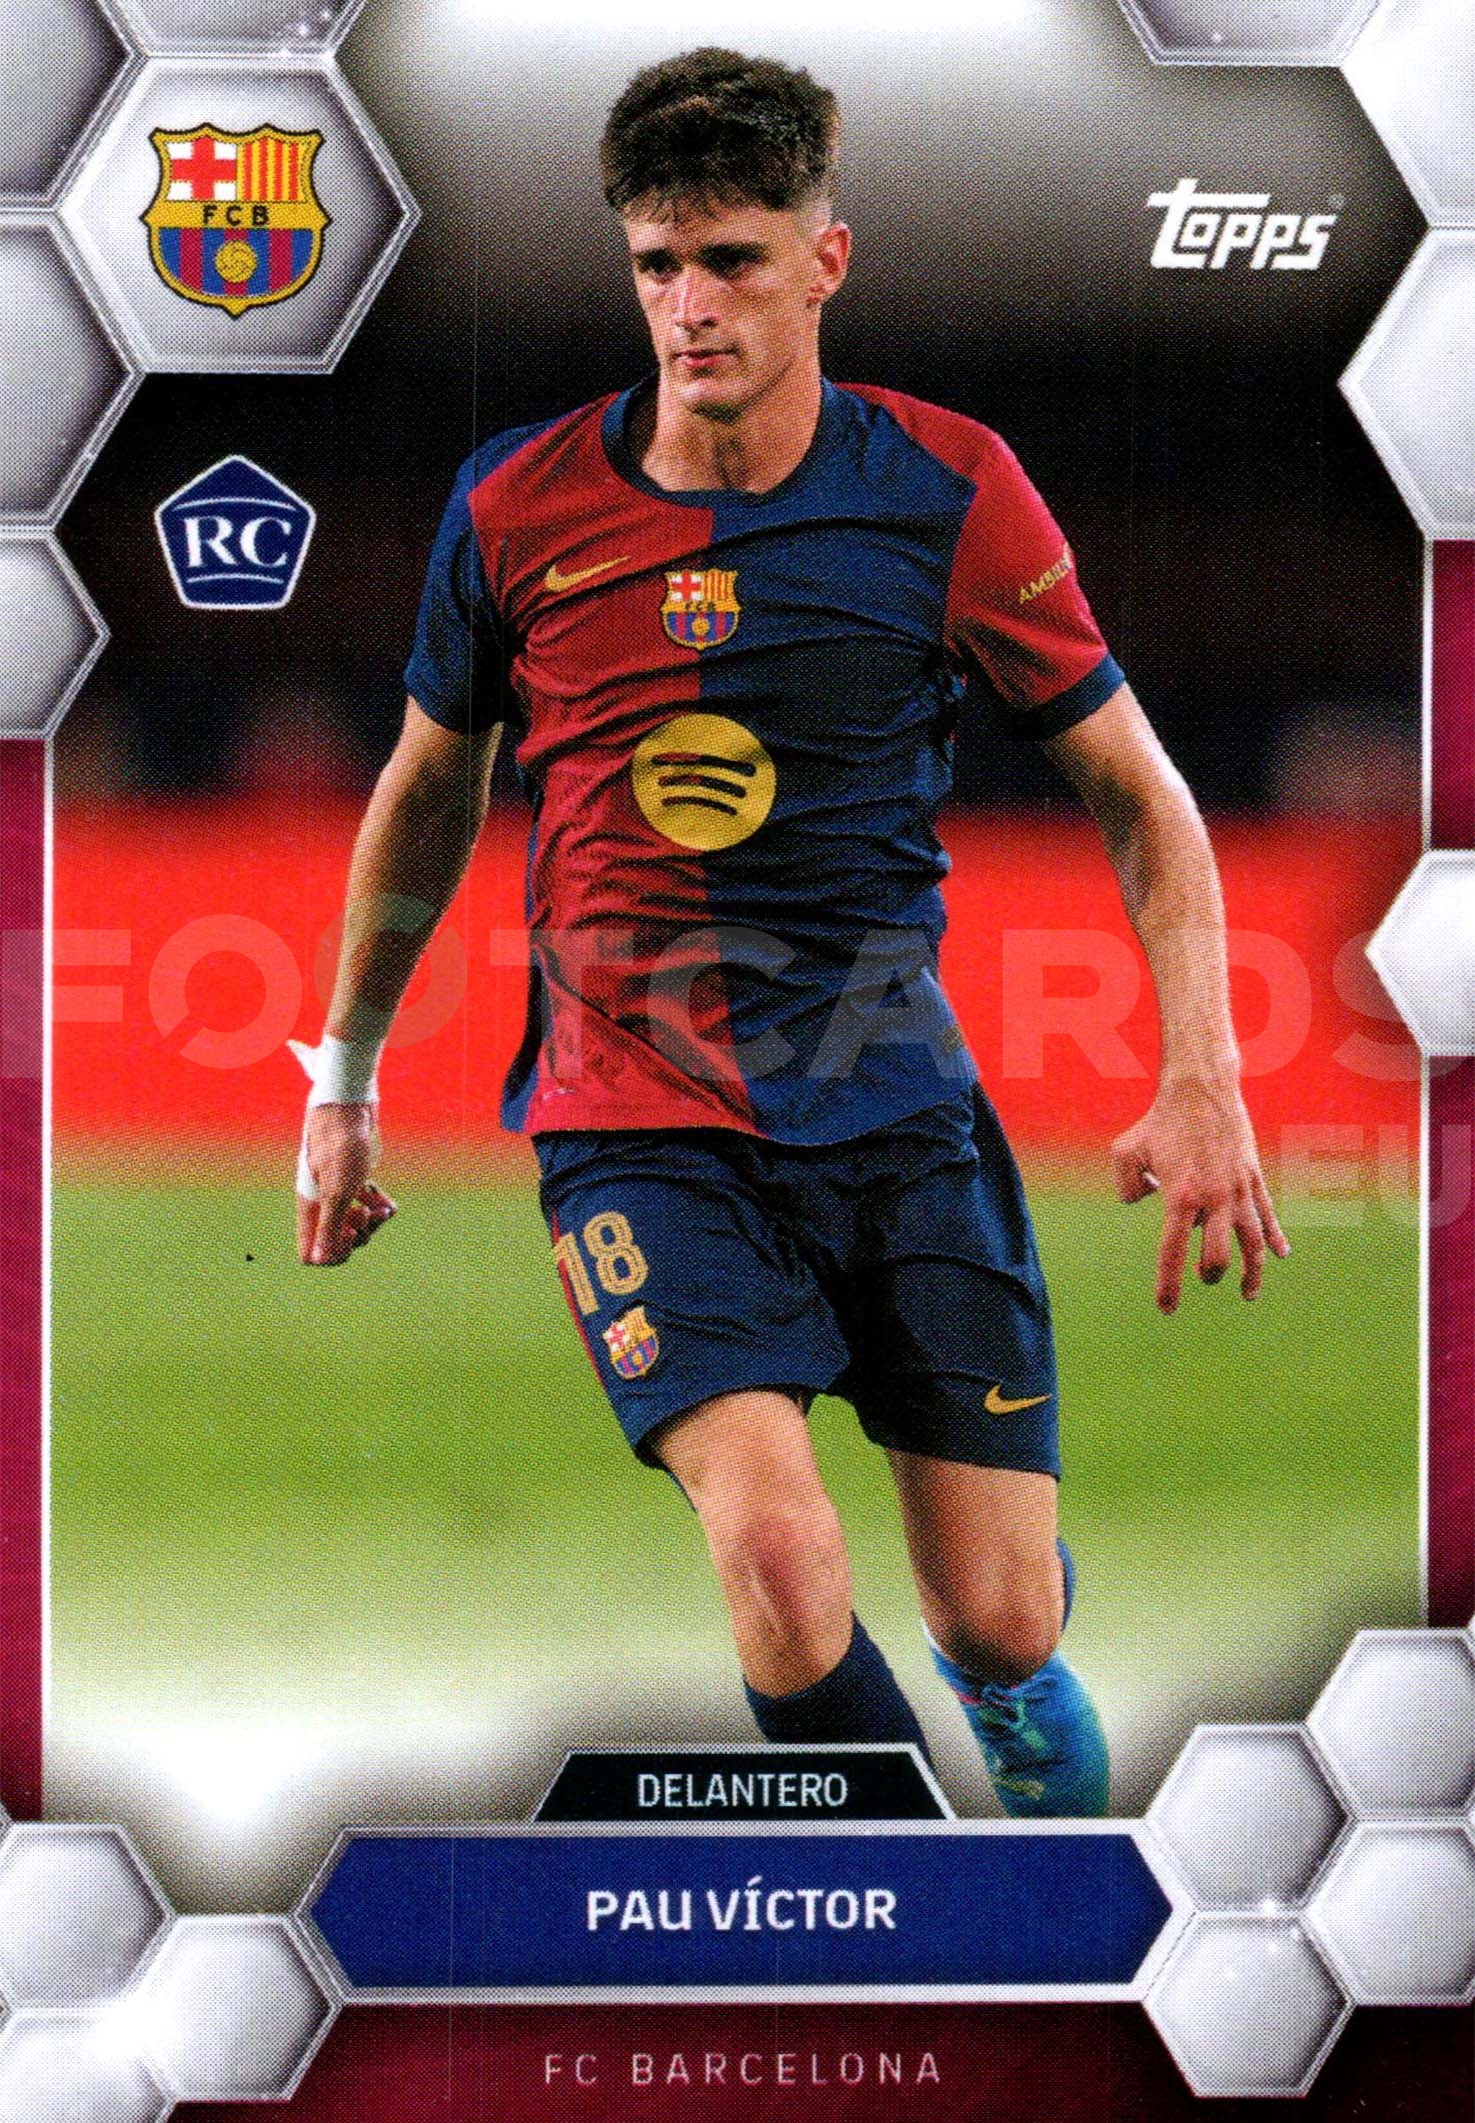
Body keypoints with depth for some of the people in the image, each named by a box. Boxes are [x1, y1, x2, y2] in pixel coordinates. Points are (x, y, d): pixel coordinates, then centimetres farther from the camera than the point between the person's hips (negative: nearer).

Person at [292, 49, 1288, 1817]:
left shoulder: (950, 493, -4)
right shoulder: (518, 508, -2)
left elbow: (1136, 791, 3)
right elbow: (429, 789, 15)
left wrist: (1201, 1082, -9)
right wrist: (342, 1084, 20)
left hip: (897, 1095, 1)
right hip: (636, 1114, -1)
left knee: (998, 1616, -2)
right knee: (777, 1554, -24)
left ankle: (1008, 1676, 38)